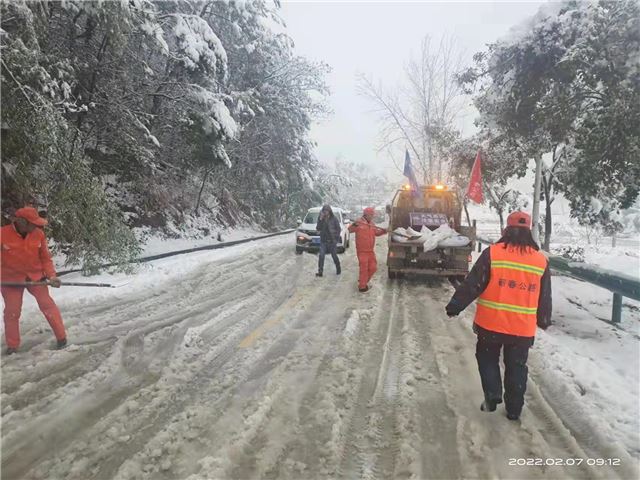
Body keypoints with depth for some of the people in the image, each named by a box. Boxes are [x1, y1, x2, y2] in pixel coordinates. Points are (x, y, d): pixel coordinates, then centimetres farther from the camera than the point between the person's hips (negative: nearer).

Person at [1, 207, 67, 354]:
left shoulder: (39, 234, -9)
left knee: (47, 304, -1)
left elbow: (46, 258, -2)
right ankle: (12, 345, 23)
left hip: (36, 276, 1)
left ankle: (61, 337, 9)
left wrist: (51, 275, -12)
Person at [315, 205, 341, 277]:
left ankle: (338, 269, 29)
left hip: (332, 241, -2)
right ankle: (320, 272, -4)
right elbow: (318, 228, -3)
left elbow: (338, 228, 0)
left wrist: (336, 238, -6)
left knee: (334, 256, 8)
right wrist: (320, 220, -15)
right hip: (323, 241, 2)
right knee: (321, 256, -7)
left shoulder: (334, 218, -4)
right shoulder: (321, 218, 3)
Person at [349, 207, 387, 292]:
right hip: (362, 251, -7)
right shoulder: (359, 223, -12)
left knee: (373, 267, 13)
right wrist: (354, 225, -39)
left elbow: (377, 232, 20)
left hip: (370, 250, 7)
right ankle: (362, 286, 9)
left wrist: (384, 231, 4)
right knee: (364, 269, -3)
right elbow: (350, 230, -20)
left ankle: (363, 281, 31)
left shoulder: (372, 224, 10)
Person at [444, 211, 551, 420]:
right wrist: (544, 321, 26)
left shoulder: (492, 253, -10)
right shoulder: (541, 260, 2)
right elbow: (545, 298, 10)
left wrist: (454, 306, 1)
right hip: (523, 328, 3)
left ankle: (492, 397, 9)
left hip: (491, 324, -2)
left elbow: (472, 285, -10)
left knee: (487, 358, 19)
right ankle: (514, 409, 23)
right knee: (516, 367, 16)